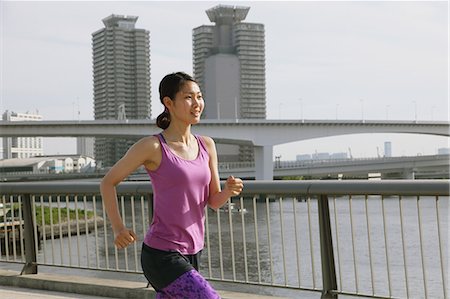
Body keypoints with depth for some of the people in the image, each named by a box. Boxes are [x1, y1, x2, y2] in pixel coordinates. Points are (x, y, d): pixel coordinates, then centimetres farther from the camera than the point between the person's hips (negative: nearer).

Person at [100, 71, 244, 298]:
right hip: (161, 256, -7)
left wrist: (229, 190, -11)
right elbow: (108, 182, 0)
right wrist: (118, 228, -6)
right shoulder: (153, 147, -10)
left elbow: (214, 201, 11)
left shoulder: (206, 146, 7)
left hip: (191, 253, 7)